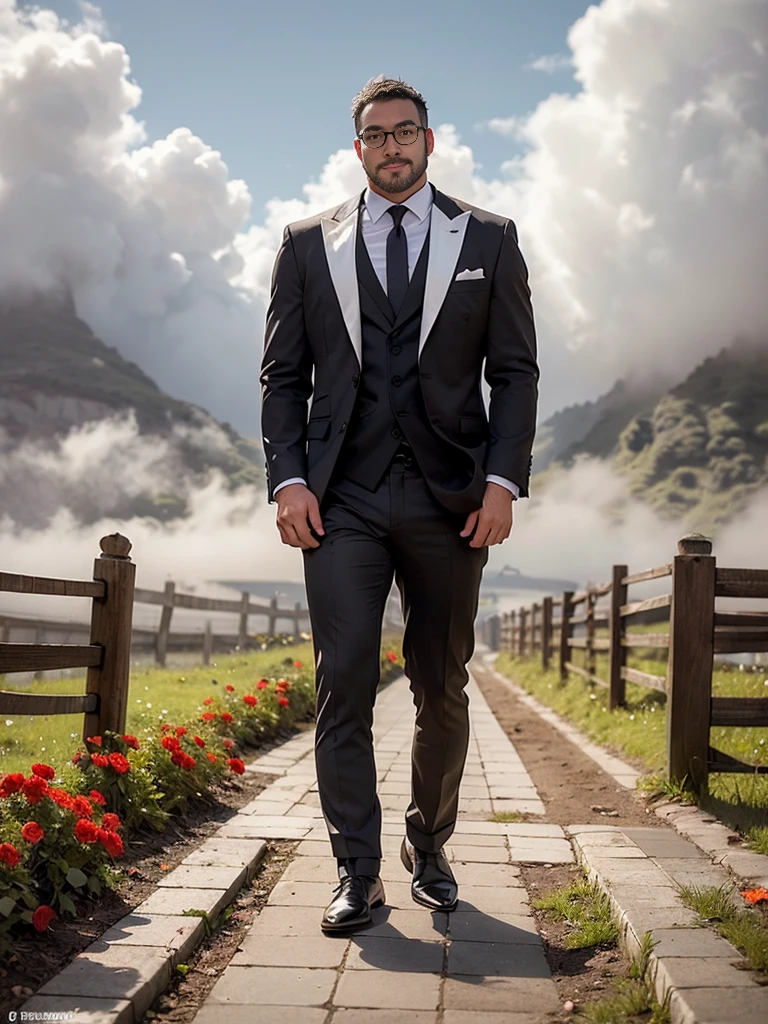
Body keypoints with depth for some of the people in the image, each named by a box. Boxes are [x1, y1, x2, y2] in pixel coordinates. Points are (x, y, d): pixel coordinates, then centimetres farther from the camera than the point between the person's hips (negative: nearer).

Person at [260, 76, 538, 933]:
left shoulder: (488, 241, 10)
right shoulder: (308, 245, 12)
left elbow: (516, 371, 6)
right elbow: (283, 374, 9)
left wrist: (504, 479, -5)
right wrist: (287, 478, -4)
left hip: (450, 499, 0)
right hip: (341, 500, 0)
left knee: (442, 689, 8)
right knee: (342, 686, -6)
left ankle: (429, 849, 26)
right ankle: (357, 875, 3)